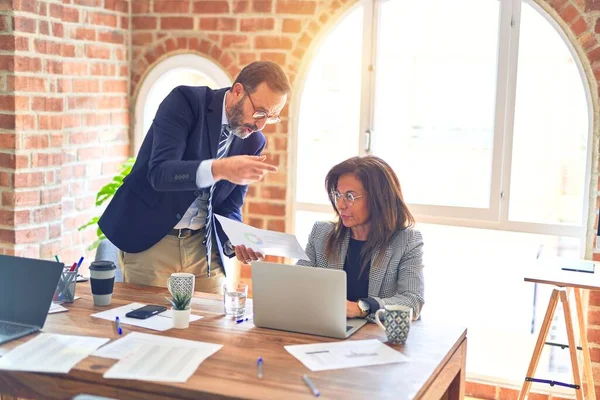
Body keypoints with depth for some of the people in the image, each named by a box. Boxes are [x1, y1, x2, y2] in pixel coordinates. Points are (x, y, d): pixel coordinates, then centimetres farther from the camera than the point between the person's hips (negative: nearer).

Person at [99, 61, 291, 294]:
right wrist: (219, 169, -41)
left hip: (203, 247, 5)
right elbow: (159, 172, -26)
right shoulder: (186, 101, -14)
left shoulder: (254, 142, 2)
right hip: (149, 240, -4)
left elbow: (229, 207, 7)